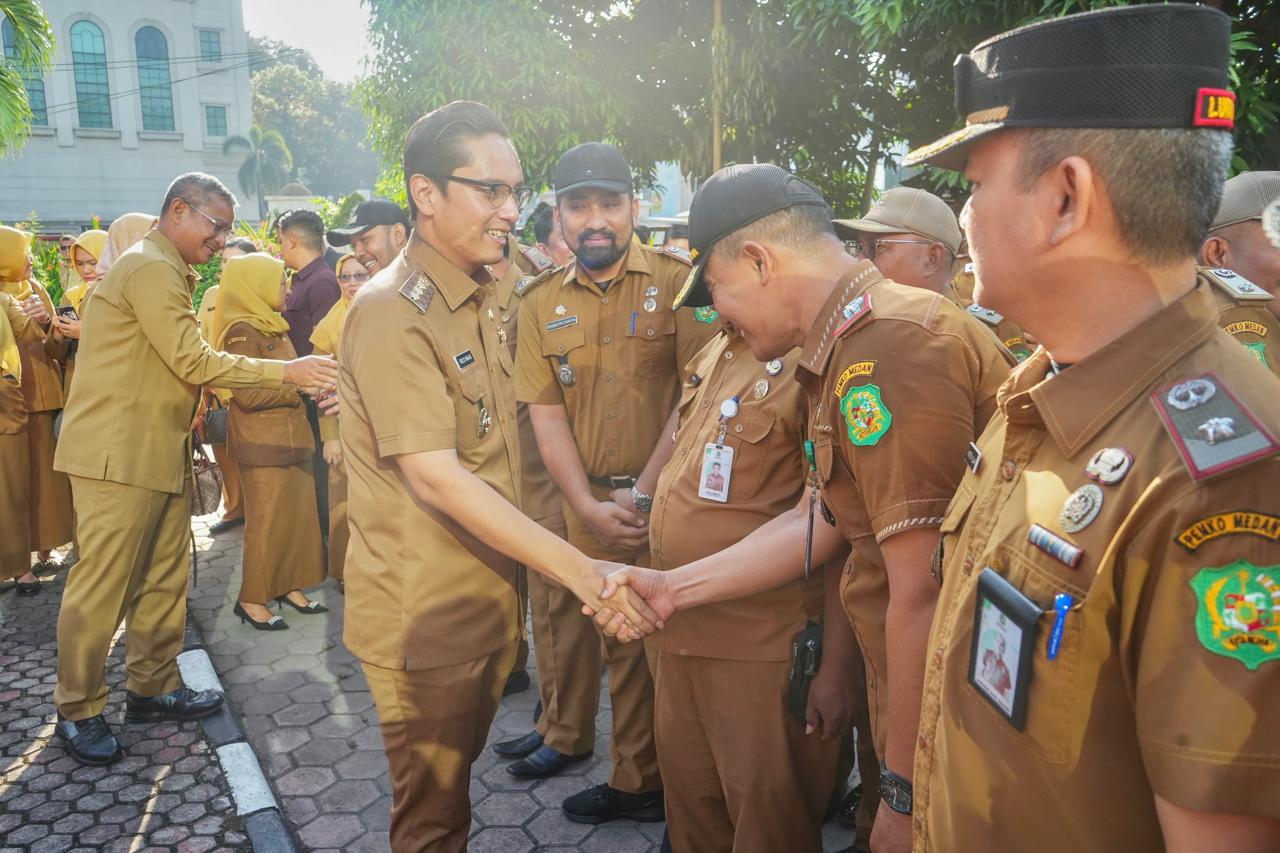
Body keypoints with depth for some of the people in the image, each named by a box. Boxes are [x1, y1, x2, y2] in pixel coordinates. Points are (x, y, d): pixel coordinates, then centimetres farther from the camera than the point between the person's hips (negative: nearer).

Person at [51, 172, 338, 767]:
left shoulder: (169, 271, 21)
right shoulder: (149, 268, -13)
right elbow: (194, 362, -19)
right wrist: (287, 372, -18)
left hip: (161, 452, 10)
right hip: (120, 455, -10)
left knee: (164, 578, 12)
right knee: (102, 586, -1)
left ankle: (153, 688, 23)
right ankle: (77, 711, 11)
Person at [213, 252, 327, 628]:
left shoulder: (274, 327, 14)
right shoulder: (242, 330, -13)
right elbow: (248, 393, -20)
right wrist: (299, 384, -15)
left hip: (292, 437, 8)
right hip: (263, 444, -8)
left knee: (299, 516, 9)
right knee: (267, 522, -1)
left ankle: (288, 586, 19)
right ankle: (252, 598, 10)